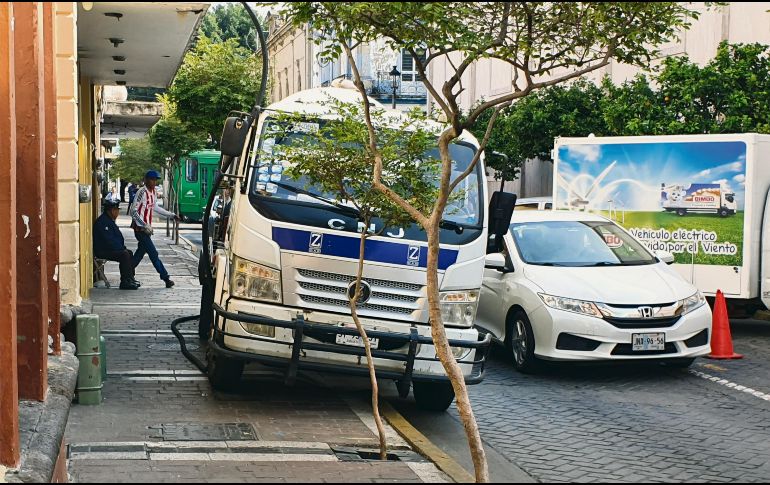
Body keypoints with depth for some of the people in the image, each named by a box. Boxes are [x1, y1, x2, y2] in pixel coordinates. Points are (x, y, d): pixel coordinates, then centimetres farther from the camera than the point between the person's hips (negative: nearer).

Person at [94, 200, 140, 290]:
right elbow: (109, 241, -24)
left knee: (129, 253, 5)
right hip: (103, 251, -11)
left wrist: (122, 246, 8)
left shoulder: (110, 220, 16)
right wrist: (121, 248, -17)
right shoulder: (102, 222, -19)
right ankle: (125, 282, -21)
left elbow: (117, 237, 23)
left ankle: (130, 279, 7)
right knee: (124, 255, -23)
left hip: (110, 249, 11)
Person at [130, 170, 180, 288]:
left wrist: (172, 215, 23)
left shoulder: (153, 192, 9)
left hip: (147, 228, 9)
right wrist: (145, 226, -27)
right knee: (153, 254, -8)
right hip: (140, 228, -9)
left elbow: (155, 207, 24)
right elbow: (133, 211, -22)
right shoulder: (142, 193, -18)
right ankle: (166, 278, -7)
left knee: (141, 252, 15)